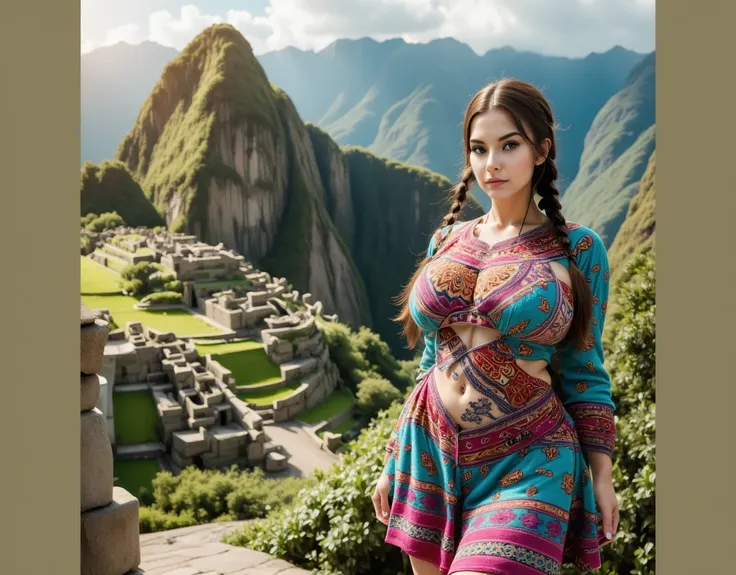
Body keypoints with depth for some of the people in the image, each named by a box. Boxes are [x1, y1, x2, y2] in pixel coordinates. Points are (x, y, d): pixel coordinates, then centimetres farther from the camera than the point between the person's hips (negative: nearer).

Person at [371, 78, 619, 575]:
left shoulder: (578, 249, -5)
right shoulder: (446, 240, 6)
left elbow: (582, 371, 1)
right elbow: (433, 359, 12)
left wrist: (602, 474, -1)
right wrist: (395, 462, 13)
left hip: (526, 461, -4)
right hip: (430, 450, 4)